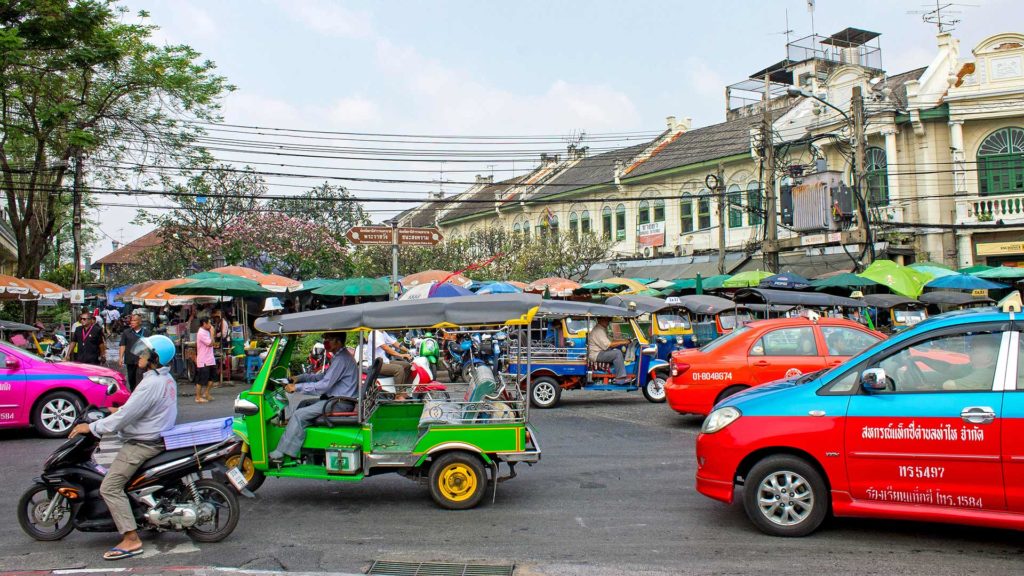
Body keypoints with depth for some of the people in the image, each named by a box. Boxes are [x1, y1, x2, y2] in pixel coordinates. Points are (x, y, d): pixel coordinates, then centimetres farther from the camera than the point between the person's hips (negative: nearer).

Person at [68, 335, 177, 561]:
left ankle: (131, 539, -15)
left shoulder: (151, 384, -23)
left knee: (110, 487, -12)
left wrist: (91, 427, -14)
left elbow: (125, 416, -22)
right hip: (157, 437, 11)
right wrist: (120, 411, 22)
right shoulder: (167, 379, 8)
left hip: (144, 443, -11)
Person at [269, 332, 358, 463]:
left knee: (299, 415, -14)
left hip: (340, 404, -11)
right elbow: (323, 376, 21)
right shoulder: (340, 356, 14)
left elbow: (324, 385, -23)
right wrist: (300, 377, 11)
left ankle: (279, 454, -9)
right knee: (304, 404, 18)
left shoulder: (341, 359, -20)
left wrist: (297, 387, -17)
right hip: (336, 399, 11)